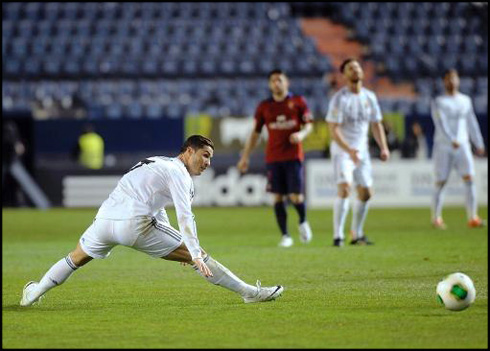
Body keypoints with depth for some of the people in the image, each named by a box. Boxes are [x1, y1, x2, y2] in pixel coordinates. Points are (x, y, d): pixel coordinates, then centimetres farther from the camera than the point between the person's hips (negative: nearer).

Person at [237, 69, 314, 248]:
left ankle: (303, 222, 22)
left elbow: (308, 125, 8)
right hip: (273, 157, 2)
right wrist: (245, 156, 9)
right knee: (278, 196, -3)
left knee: (296, 196, -8)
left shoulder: (298, 102, 4)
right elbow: (255, 133, 12)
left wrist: (301, 134, -15)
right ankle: (285, 235, 3)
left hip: (293, 155, -2)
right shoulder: (264, 106, 8)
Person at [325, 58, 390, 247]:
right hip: (341, 149, -6)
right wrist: (349, 150, -30)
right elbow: (333, 129, -19)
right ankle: (338, 236, -19)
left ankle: (357, 234, 23)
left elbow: (376, 124, 13)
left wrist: (383, 148, -1)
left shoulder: (369, 97, 5)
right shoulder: (339, 99, -13)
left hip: (361, 150, 6)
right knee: (344, 188, -21)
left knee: (366, 193, 7)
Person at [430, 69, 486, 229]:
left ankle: (472, 218, -14)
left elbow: (471, 124, 18)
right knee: (441, 182, -1)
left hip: (462, 145, 3)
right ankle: (436, 218, 12)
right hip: (443, 146, -3)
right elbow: (440, 123, -17)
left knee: (469, 179, -11)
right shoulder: (438, 102, -3)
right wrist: (451, 140, -30)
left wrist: (479, 144, 16)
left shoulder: (465, 100, 12)